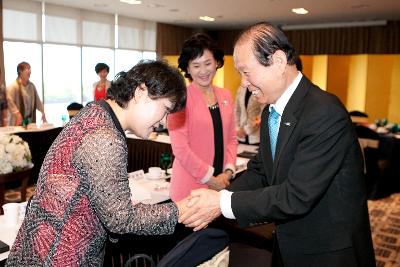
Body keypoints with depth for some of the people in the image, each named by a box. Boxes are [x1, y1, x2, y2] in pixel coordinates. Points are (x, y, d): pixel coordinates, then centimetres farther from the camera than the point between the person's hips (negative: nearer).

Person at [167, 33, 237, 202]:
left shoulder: (225, 96, 8)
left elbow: (231, 139, 11)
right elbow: (180, 147, -14)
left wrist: (228, 172, -3)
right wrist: (210, 179, -11)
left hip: (222, 183, 5)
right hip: (190, 186, -5)